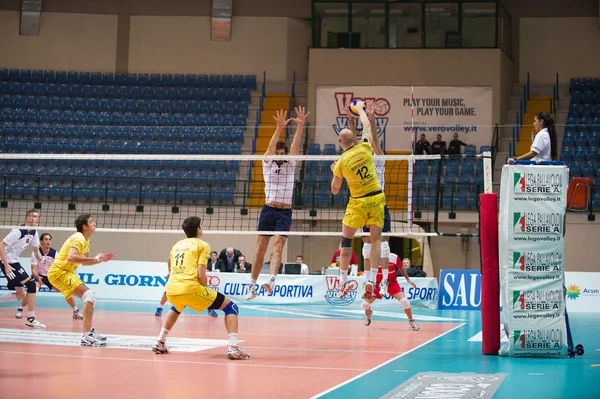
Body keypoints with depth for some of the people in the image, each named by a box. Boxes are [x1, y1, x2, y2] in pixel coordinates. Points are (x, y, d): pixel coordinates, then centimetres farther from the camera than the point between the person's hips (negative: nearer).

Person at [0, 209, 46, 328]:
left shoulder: (33, 232, 5)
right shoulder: (18, 231, -20)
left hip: (14, 262, 9)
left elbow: (36, 250, 19)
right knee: (31, 284, -14)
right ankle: (31, 319, -11)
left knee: (20, 295, 10)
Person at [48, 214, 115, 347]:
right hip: (59, 272, -11)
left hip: (67, 272, 11)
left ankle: (91, 331, 23)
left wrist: (101, 260, 12)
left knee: (89, 297, 18)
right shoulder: (79, 238, -16)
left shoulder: (86, 241, 15)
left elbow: (84, 262, 24)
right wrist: (94, 259, -30)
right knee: (89, 295, -21)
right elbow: (71, 257, -33)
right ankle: (86, 336, -27)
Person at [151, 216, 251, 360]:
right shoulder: (202, 245, 5)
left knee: (176, 308, 43)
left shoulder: (176, 245, 24)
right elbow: (201, 275, -5)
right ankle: (233, 348, -11)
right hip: (190, 289, -6)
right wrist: (206, 292, 12)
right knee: (231, 306, 6)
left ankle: (160, 343, 34)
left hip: (170, 289, 6)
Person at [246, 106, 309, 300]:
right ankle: (252, 286, 9)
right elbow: (271, 146, -9)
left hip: (285, 213, 0)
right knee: (260, 250, 1)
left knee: (277, 246, -17)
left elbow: (295, 146, -3)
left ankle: (271, 280, -33)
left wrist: (300, 125, -19)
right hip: (268, 210, 0)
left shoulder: (290, 165, 10)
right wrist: (279, 128, -25)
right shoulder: (267, 164, 7)